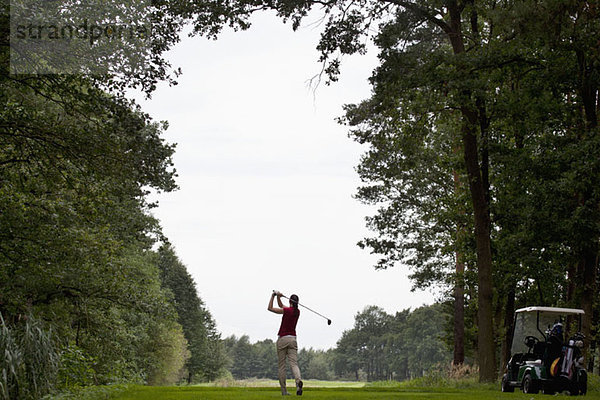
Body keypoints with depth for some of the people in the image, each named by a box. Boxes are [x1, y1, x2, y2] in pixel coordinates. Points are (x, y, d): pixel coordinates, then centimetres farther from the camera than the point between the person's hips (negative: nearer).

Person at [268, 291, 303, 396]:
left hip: (282, 339, -4)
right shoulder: (297, 312, 10)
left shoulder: (287, 310, -10)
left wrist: (273, 296, 3)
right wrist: (278, 297, 10)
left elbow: (270, 308, -4)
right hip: (293, 339, 5)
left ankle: (284, 391, 2)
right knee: (294, 364, -6)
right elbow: (281, 306, 21)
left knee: (281, 366, 4)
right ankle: (298, 380, -36)